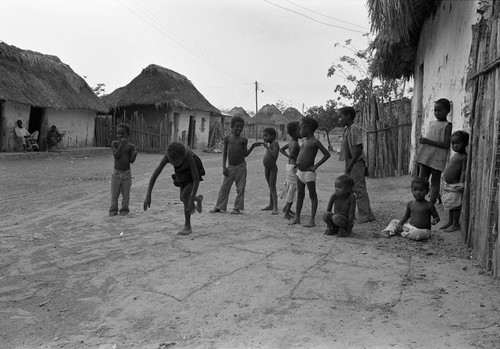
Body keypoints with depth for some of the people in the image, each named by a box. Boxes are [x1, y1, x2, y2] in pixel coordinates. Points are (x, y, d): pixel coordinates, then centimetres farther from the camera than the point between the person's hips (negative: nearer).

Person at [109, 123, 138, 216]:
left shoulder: (131, 146, -3)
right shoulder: (114, 143, -2)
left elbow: (132, 160, -9)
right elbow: (116, 156, -15)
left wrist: (135, 152, -28)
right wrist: (121, 145, -23)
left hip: (127, 174, 0)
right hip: (116, 173, 0)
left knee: (126, 194, 5)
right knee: (114, 194, 4)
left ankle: (124, 210, 17)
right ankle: (113, 211, 16)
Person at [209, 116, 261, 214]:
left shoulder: (243, 140, 2)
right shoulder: (227, 139, 4)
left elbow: (245, 154, 1)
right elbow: (225, 153, 6)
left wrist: (253, 146, -11)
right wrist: (224, 167, 0)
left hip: (241, 167, -1)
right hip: (230, 167, 1)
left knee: (240, 189, 2)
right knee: (224, 187, 4)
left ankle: (237, 208, 12)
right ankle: (219, 207, 14)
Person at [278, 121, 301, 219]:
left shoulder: (291, 142, 8)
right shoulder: (295, 144, -20)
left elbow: (281, 149, 19)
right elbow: (291, 154, -35)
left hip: (289, 165, 9)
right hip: (293, 167, -9)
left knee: (291, 188, 21)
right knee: (293, 189, -2)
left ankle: (287, 207, 33)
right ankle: (287, 213, 3)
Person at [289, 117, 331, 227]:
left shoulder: (315, 142, -12)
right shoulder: (304, 141, 12)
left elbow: (327, 154, -14)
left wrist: (316, 166, -16)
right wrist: (297, 162, 11)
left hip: (309, 173, -8)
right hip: (299, 171, 8)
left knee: (312, 196, 0)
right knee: (300, 195, 13)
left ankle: (312, 220, 2)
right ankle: (297, 217, 21)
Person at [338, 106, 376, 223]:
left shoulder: (355, 129, -13)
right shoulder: (346, 129, 15)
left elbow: (359, 148, -19)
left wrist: (351, 164, -19)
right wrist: (348, 165, 12)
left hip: (357, 162, -10)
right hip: (350, 163, 10)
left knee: (359, 189, -5)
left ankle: (366, 216, 1)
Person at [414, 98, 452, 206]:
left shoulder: (447, 125, -4)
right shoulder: (432, 123, 16)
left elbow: (446, 144, -14)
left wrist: (428, 141, -19)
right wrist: (422, 141, 2)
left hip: (437, 158, -6)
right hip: (425, 156, 6)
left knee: (435, 181, 1)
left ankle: (431, 205, 4)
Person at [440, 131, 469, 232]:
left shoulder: (464, 156, -14)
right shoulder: (456, 155, 14)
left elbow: (464, 171, -19)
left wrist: (461, 183, -25)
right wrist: (444, 175, 22)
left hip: (455, 186, -9)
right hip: (448, 185, 9)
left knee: (455, 205, -2)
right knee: (450, 205, 17)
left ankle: (456, 224, 7)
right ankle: (450, 222, 28)